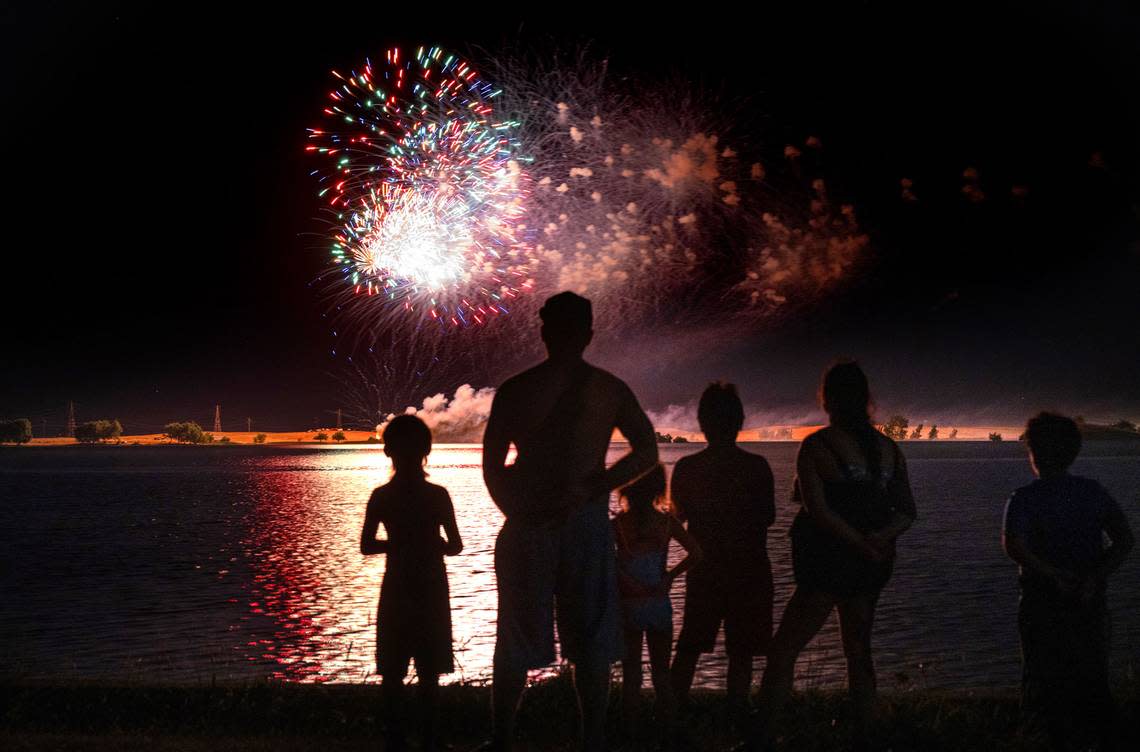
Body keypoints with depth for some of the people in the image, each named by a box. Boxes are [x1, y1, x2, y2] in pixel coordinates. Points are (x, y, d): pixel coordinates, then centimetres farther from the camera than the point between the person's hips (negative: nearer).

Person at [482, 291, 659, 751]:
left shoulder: (514, 390, 0)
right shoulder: (610, 389, 2)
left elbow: (492, 467, 0)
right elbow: (647, 451, -4)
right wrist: (593, 488, -2)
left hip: (528, 525, 0)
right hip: (588, 524, 0)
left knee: (516, 640, 9)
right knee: (590, 642, 8)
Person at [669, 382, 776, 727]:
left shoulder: (686, 468, -6)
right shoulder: (756, 466, -11)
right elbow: (768, 518, 0)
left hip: (704, 570, 2)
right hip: (750, 569, -2)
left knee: (689, 648, 13)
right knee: (741, 652, 5)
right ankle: (737, 719, 4)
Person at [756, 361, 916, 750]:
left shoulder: (816, 445, -10)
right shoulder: (888, 448, 7)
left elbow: (818, 510, -18)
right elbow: (906, 510, 6)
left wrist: (864, 546, -13)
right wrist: (879, 539, -10)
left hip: (827, 565, -6)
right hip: (869, 569, 6)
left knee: (783, 650, 0)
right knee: (859, 653, 16)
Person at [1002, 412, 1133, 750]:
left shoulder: (1024, 499, -12)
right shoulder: (1094, 491, 0)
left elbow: (1014, 547, -27)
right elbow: (1125, 540, -7)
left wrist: (1058, 578, -18)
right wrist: (1094, 579, -13)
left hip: (1044, 604, -4)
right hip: (1091, 604, 4)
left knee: (1048, 677, 10)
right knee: (1093, 679, 17)